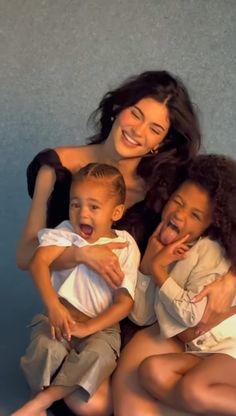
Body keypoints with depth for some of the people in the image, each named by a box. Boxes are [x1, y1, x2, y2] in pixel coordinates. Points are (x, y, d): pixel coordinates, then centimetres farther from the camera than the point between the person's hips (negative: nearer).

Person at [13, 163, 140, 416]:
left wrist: (87, 328, -21)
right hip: (60, 317, 0)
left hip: (101, 325, 0)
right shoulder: (66, 233, -3)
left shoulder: (126, 247, -3)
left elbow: (124, 303, -8)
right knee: (47, 349, -30)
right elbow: (38, 262, -21)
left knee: (99, 355, -31)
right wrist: (53, 305, -37)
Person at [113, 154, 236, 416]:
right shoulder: (159, 247, 13)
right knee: (151, 370, -24)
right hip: (196, 353, 6)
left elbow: (194, 316, -16)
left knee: (193, 391, -34)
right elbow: (140, 316, 7)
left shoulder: (210, 251, -4)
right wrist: (147, 264, -6)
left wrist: (157, 269, -8)